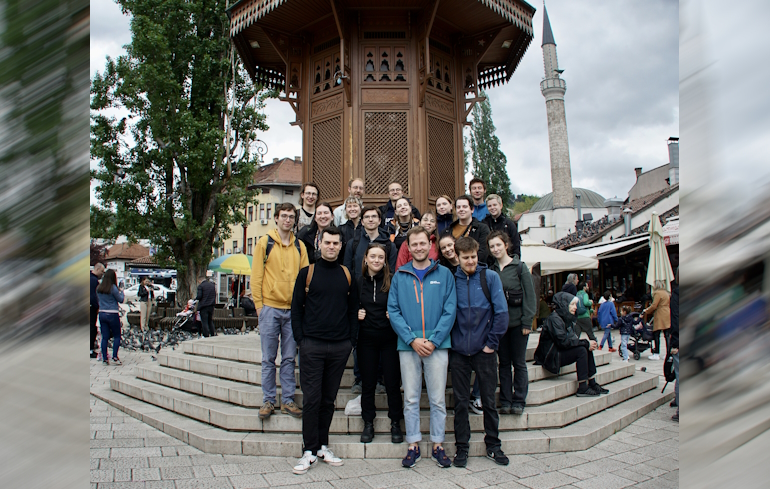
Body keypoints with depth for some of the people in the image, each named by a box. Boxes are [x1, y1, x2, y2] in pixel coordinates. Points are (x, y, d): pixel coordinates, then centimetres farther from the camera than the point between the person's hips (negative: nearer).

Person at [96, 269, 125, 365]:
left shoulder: (98, 288, 4)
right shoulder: (113, 288, -13)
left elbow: (98, 299, 18)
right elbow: (121, 300, -3)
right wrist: (122, 293, 15)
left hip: (102, 313, 5)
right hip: (112, 314, -5)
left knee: (104, 337, 9)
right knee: (117, 336, 6)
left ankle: (104, 358, 9)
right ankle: (115, 357, -4)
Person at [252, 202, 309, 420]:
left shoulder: (300, 246, 10)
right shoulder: (265, 242, 1)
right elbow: (256, 275, -1)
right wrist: (258, 304, -6)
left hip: (293, 309, 3)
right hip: (270, 307, -3)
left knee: (289, 358, 8)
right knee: (269, 358, 4)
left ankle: (288, 400, 16)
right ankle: (268, 400, 15)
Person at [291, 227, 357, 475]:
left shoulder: (347, 275, 10)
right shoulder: (307, 273, 3)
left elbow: (353, 310, 12)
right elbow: (296, 308, 3)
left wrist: (352, 340, 3)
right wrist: (300, 338, -5)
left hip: (340, 347, 2)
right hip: (312, 345, -2)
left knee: (329, 398, 10)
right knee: (311, 398, -1)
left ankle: (323, 446, 21)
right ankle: (309, 450, 9)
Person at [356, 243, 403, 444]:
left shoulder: (393, 281, -3)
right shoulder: (358, 281, 2)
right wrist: (357, 313, -5)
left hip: (390, 338, -1)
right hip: (366, 339, 2)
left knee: (393, 382, 4)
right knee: (368, 383, 9)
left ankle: (395, 423, 19)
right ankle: (368, 424, 22)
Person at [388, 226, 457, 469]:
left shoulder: (444, 274, 4)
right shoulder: (399, 276, 6)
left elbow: (450, 310, -1)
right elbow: (393, 311, 0)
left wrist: (433, 340, -11)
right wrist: (412, 339, -11)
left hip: (437, 345, 0)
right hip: (408, 346, 1)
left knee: (438, 399, 7)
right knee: (411, 399, 8)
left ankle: (438, 445, 21)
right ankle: (413, 445, 20)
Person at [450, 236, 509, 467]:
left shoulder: (490, 277, -2)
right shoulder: (452, 280, 1)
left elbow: (501, 312, -4)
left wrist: (492, 343, -6)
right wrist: (447, 341, -1)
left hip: (484, 350, -1)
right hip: (459, 351, 1)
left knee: (489, 400, 9)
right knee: (461, 402, 8)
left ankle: (493, 445, 26)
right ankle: (462, 447, 21)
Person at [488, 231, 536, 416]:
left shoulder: (520, 266, -3)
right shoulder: (491, 270, 6)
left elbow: (530, 296, -5)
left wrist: (527, 322, -10)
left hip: (517, 322, -3)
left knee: (519, 362, 5)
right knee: (504, 363, 9)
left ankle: (518, 401, 15)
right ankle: (505, 401, 16)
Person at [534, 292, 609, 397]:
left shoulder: (567, 318, 13)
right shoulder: (554, 319, -17)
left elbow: (572, 339, 8)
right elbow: (563, 341, -24)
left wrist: (587, 343, -11)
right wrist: (586, 343, -18)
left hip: (559, 352, 9)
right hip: (551, 357, -9)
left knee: (587, 348, -1)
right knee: (582, 350, -21)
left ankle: (592, 384, 2)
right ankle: (582, 388, -17)